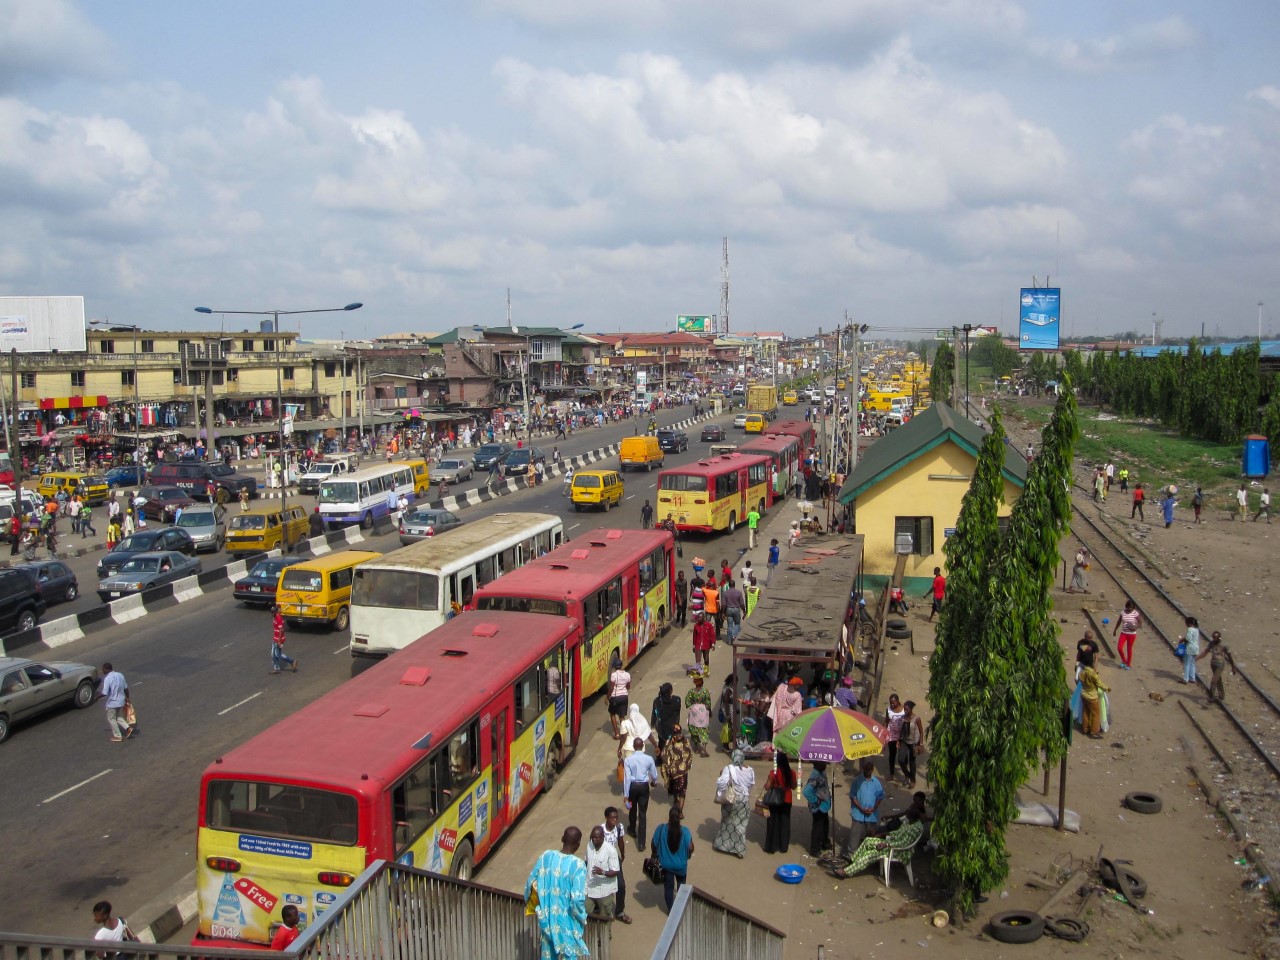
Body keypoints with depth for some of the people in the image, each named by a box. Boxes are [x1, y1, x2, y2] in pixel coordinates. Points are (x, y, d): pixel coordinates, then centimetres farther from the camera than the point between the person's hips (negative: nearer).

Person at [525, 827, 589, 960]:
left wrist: (530, 902, 21)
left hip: (546, 918, 4)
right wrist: (583, 919, -6)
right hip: (567, 922, -4)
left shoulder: (546, 856, -7)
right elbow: (577, 899, -23)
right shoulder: (578, 865, -21)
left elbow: (530, 883, 3)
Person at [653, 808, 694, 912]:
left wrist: (656, 855, 12)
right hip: (681, 864, 0)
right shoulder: (685, 830, -21)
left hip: (666, 864, 0)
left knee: (668, 887, 18)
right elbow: (690, 848, -17)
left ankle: (671, 910, 30)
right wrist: (687, 855, 6)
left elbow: (654, 845, -8)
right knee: (681, 886, 24)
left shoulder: (661, 829, -18)